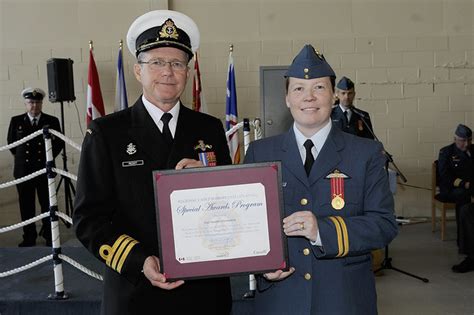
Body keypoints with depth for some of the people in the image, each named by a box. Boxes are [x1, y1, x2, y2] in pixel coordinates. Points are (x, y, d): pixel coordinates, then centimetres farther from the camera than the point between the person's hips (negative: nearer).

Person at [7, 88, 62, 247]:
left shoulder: (52, 121, 0)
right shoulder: (16, 121, 2)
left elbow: (59, 143, 9)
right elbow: (10, 142, 15)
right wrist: (20, 157, 15)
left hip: (45, 169, -1)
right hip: (23, 171, 1)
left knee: (47, 204, 7)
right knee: (26, 206, 7)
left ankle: (49, 236, 20)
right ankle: (29, 238, 19)